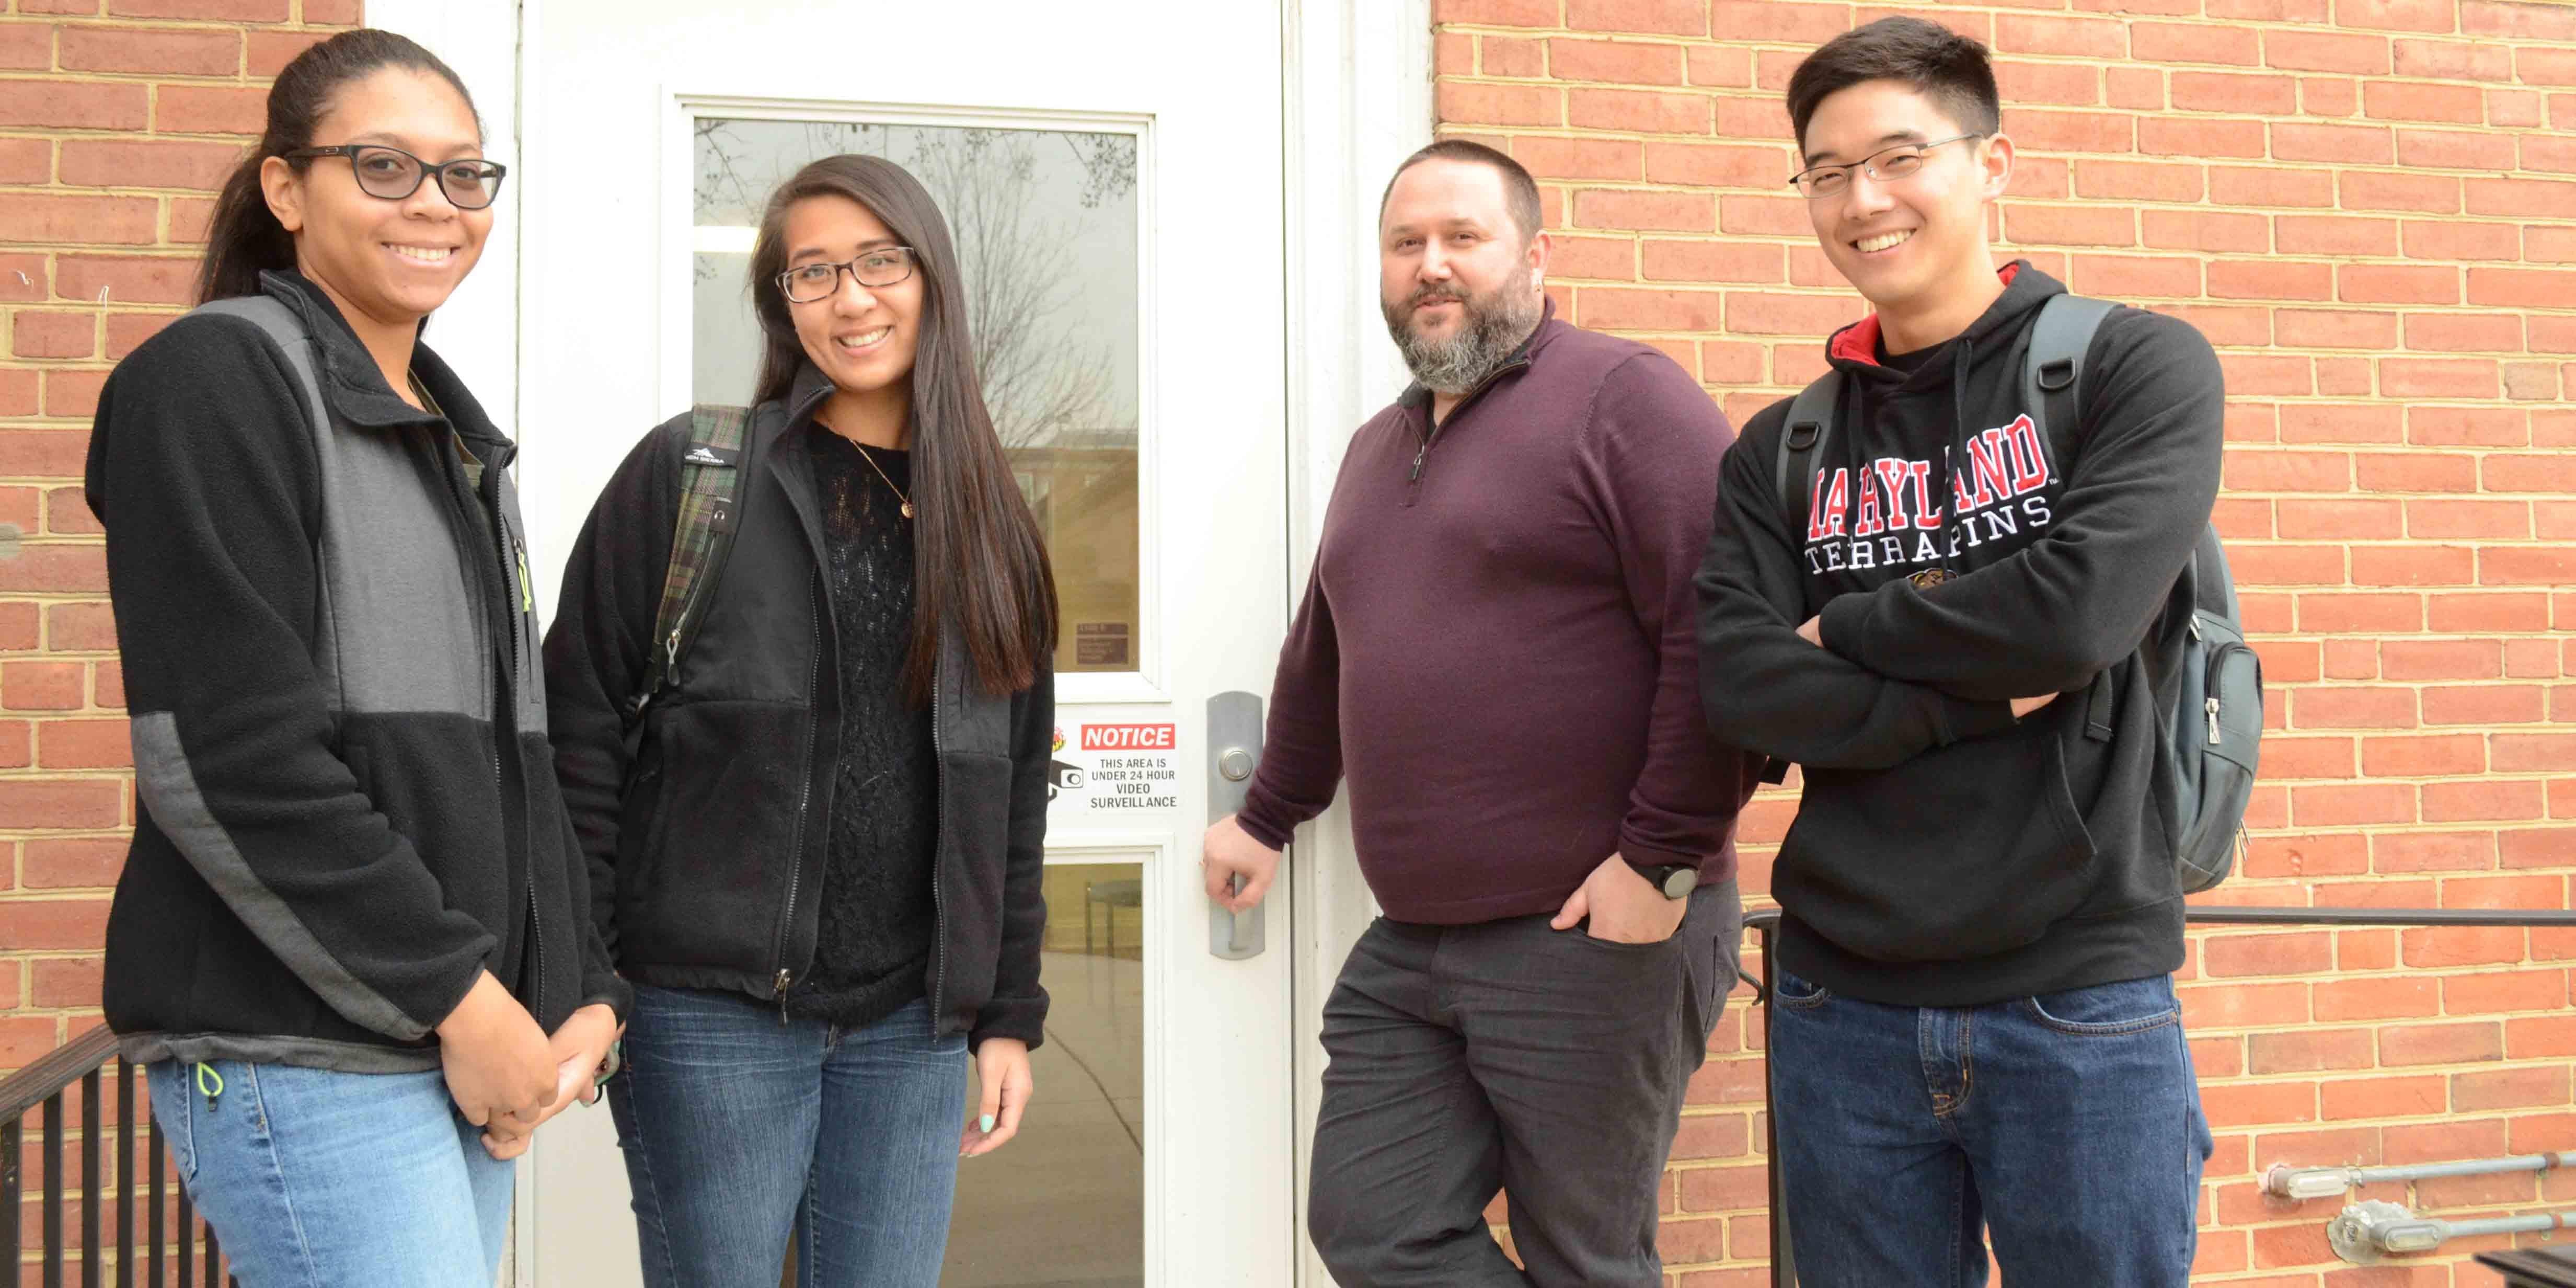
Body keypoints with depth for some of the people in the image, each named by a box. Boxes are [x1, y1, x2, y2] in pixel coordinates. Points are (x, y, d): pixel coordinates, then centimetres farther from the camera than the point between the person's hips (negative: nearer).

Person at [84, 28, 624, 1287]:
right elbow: (228, 755, -16)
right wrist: (457, 993, -15)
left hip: (469, 1041, 8)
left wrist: (581, 989, 7)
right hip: (300, 1053, -7)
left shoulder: (456, 434, 18)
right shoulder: (212, 380, -6)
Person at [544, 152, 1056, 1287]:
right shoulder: (687, 475, -2)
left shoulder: (992, 522, 9)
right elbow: (581, 729, -3)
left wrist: (1009, 1013, 9)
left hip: (911, 1025, 3)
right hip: (710, 1012, -3)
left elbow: (1015, 792, 11)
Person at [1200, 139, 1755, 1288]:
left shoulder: (1621, 398, -7)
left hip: (1596, 936, -7)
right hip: (1405, 951, 7)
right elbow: (1323, 656, 29)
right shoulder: (1377, 448, 19)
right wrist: (1269, 818, 32)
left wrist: (1663, 857, -18)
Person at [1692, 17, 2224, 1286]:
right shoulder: (1783, 452, 7)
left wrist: (1844, 628, -5)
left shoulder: (2138, 365, -1)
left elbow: (2082, 606, -17)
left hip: (2078, 1002, -2)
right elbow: (1745, 690, -6)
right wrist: (1991, 695, -15)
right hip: (1841, 1007, 3)